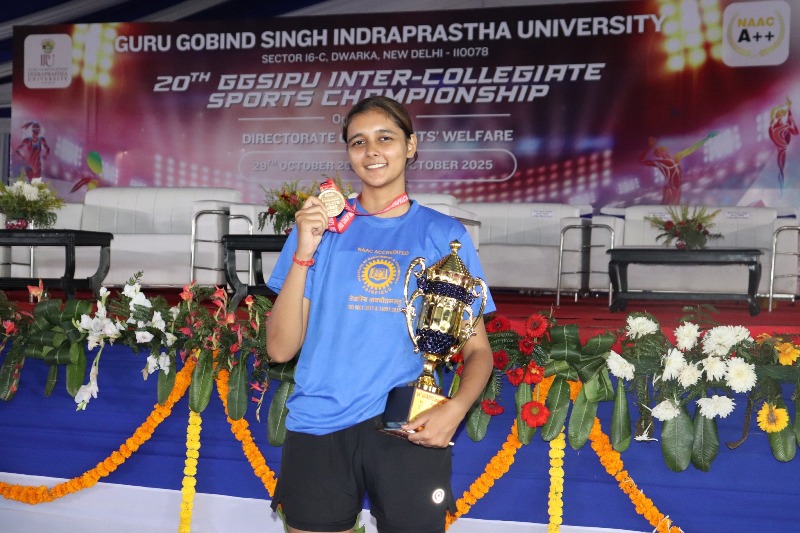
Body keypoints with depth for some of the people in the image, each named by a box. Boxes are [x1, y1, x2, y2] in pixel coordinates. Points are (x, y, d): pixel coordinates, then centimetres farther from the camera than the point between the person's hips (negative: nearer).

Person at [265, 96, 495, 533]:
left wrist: (456, 408, -14)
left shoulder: (443, 235, 5)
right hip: (318, 429, 1)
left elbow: (477, 349, 6)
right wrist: (304, 253, -10)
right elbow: (280, 348, 0)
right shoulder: (320, 226, 6)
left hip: (411, 432, -1)